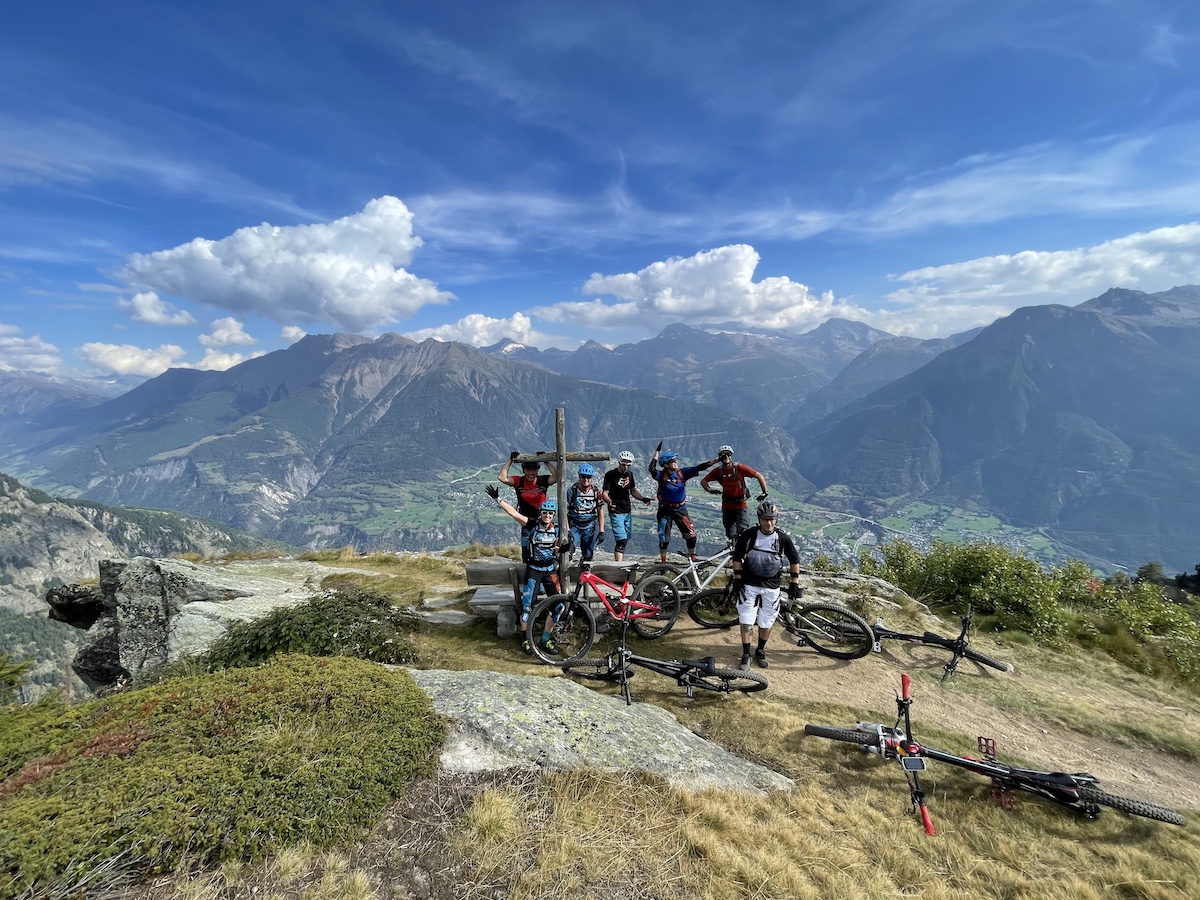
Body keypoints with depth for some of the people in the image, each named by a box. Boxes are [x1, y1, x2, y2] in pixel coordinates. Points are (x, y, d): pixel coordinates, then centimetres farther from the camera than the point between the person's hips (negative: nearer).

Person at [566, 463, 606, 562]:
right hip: (574, 527, -2)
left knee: (588, 556, 4)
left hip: (590, 527, 2)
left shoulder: (596, 492, -2)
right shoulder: (571, 491, -9)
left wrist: (601, 531, -1)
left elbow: (600, 512, 5)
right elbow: (564, 512, -8)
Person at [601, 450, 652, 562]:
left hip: (627, 511, 7)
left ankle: (618, 560, 29)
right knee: (621, 540, -16)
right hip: (616, 512, -7)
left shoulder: (629, 474, 7)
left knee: (627, 537, 13)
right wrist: (610, 502, -36)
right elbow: (604, 493, -15)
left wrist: (642, 498, 0)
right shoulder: (610, 475, -12)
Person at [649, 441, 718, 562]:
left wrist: (715, 460, -21)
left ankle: (693, 558, 17)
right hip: (665, 510, -2)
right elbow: (652, 469, -32)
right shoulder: (662, 475, -13)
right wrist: (657, 451, -31)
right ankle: (663, 561, 21)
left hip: (680, 509, 2)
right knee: (664, 537, 4)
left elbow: (698, 468, -12)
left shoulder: (682, 473, -6)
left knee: (691, 534, -1)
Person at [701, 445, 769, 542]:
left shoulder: (739, 468, -12)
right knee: (731, 536, 11)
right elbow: (703, 481, 7)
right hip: (727, 507, 3)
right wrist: (710, 490, -7)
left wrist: (765, 492, -12)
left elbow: (759, 476, -7)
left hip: (741, 506, -3)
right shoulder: (718, 471, -3)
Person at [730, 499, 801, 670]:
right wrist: (737, 580, -6)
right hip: (749, 584, -1)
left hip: (771, 586, 1)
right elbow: (737, 557, -3)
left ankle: (761, 651, 33)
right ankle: (746, 654, 16)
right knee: (746, 621, 1)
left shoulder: (783, 539, -8)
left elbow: (794, 560, 5)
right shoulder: (748, 535, -12)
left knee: (766, 622, 12)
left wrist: (794, 583, 2)